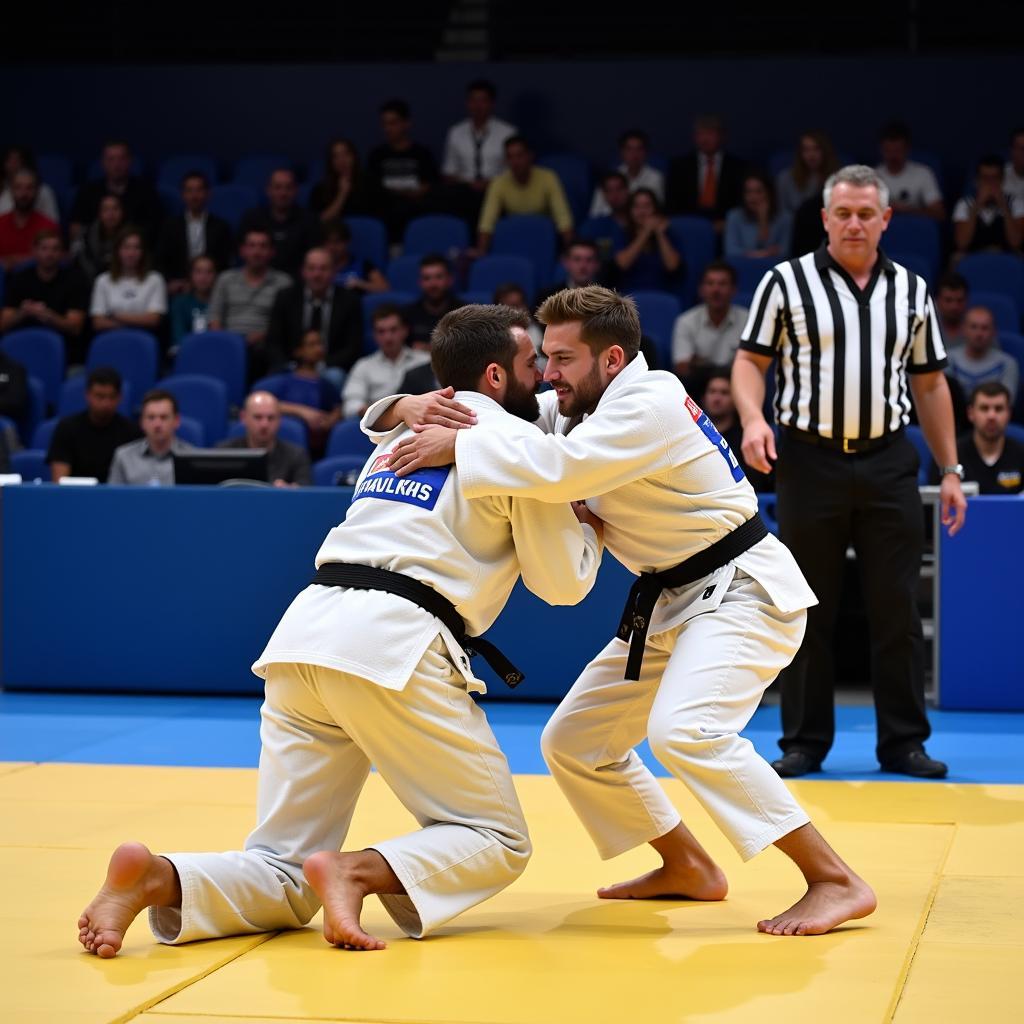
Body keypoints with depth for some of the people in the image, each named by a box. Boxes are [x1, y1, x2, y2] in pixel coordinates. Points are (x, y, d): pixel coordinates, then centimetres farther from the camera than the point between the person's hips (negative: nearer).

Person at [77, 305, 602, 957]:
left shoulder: (405, 433, 27)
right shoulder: (517, 439, 5)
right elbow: (562, 583, 8)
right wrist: (590, 529, 27)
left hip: (307, 634, 7)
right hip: (393, 644, -7)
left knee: (282, 880, 9)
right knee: (498, 841, 6)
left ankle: (154, 879, -19)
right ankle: (358, 872, -21)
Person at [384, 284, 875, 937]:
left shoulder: (651, 401, -21)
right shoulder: (578, 410, 6)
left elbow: (561, 468, -36)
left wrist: (457, 446, -30)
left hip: (744, 591, -10)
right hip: (669, 606, 10)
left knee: (684, 730, -32)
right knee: (573, 741, 11)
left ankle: (835, 883, -27)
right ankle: (688, 869, 27)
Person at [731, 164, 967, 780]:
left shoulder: (912, 289, 11)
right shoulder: (787, 282, 2)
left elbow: (930, 384, 14)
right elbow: (751, 360, 2)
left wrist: (951, 469, 11)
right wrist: (753, 418, -17)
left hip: (889, 463, 2)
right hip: (811, 460, -2)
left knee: (898, 608, 2)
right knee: (809, 609, 2)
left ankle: (904, 742, 10)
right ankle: (805, 742, 11)